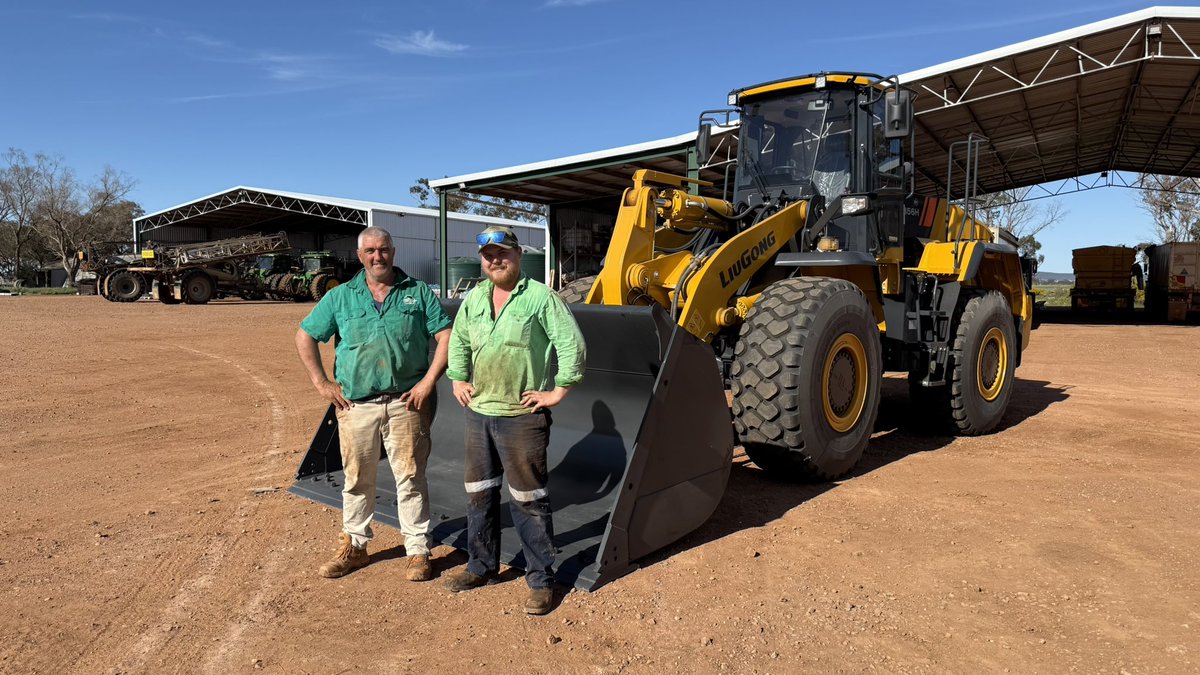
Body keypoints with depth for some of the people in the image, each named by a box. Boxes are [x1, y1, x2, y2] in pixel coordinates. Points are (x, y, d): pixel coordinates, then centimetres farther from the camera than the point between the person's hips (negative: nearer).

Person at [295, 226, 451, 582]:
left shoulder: (418, 292, 3)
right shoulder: (341, 296, 7)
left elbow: (446, 335, -2)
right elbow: (305, 336, 13)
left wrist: (429, 381, -9)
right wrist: (321, 383, 5)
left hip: (406, 402, -2)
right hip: (356, 404, 2)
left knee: (410, 477, 3)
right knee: (357, 478, 13)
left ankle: (418, 551, 15)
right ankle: (354, 547, 30)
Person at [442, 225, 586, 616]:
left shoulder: (540, 297, -10)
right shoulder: (474, 298, 10)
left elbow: (572, 345, -13)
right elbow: (458, 341, 24)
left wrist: (557, 392, -12)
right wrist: (458, 379, 16)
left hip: (522, 416, -6)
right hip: (478, 412, 7)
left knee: (528, 499, 0)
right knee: (479, 493, 17)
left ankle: (541, 579, 14)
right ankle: (482, 565, 34)